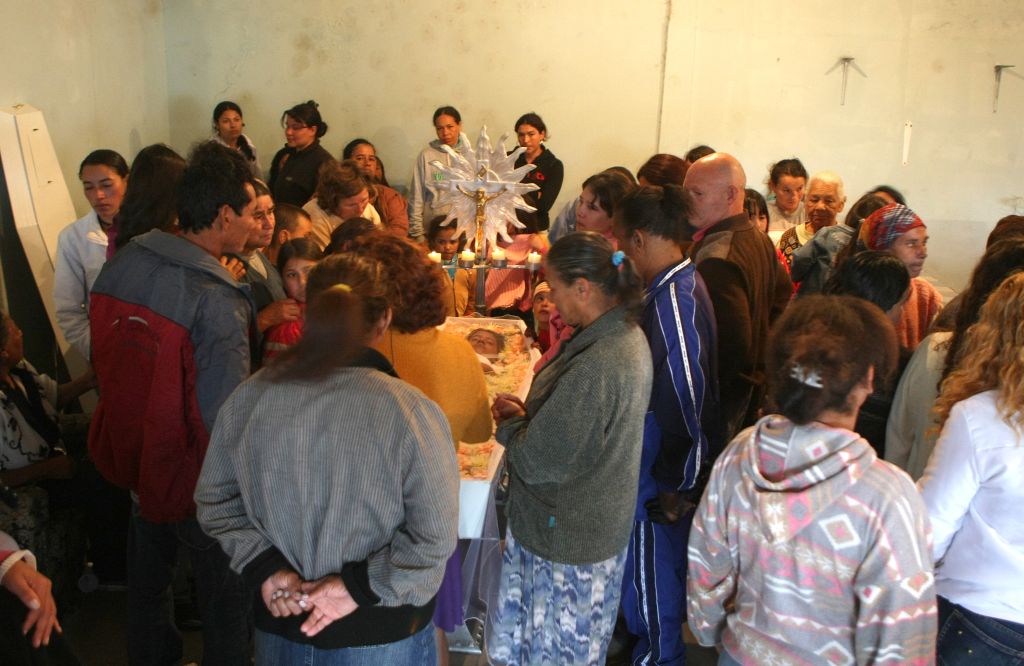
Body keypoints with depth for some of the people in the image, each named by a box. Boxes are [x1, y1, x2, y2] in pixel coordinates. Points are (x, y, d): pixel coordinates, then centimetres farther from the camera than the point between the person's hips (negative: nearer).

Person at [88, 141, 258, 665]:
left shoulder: (121, 264, -6)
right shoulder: (217, 301, -27)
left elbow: (102, 359, 5)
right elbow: (226, 418, -27)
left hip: (131, 459, 7)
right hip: (197, 479, -7)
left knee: (146, 586, 27)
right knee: (225, 602, 13)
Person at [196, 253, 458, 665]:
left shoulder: (250, 397, -13)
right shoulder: (409, 411, -23)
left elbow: (214, 500, -2)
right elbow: (434, 536, -19)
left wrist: (263, 565, -4)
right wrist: (360, 587, -12)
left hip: (279, 622, 3)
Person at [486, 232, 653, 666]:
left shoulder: (592, 368, -31)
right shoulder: (628, 335, 1)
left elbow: (540, 461, -24)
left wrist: (509, 423, -6)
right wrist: (528, 413, 1)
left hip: (567, 538, -9)